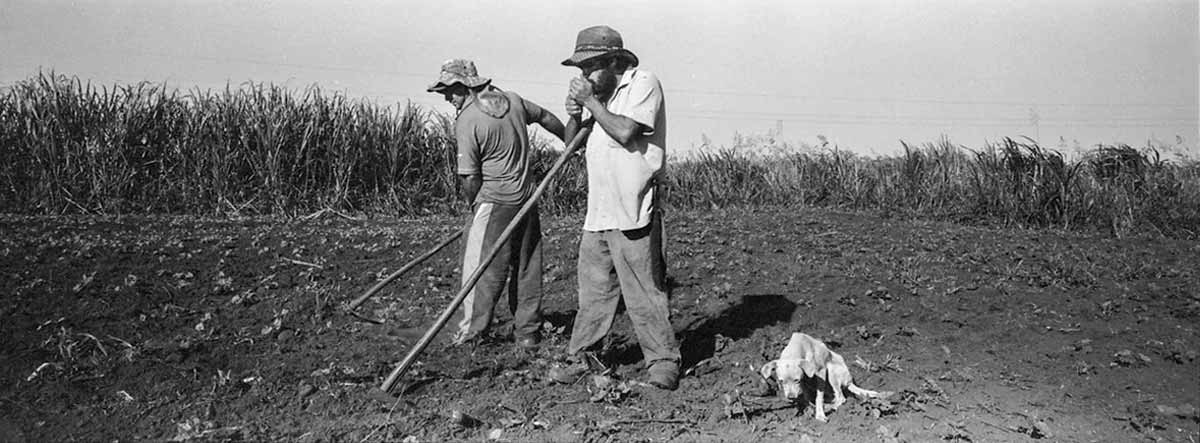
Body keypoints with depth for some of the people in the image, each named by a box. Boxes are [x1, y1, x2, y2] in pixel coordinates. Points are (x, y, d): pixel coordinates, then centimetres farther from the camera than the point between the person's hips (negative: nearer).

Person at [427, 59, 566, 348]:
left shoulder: (467, 121, -15)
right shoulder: (512, 100, 6)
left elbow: (471, 177, -14)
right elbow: (546, 118, 22)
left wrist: (471, 203, 7)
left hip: (494, 202, -7)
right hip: (527, 198, 7)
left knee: (482, 270, 0)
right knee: (527, 267, 12)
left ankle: (469, 332, 5)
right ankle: (527, 332, 20)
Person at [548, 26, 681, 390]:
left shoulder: (643, 83, -6)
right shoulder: (598, 94, 17)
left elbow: (626, 132, -21)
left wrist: (591, 102, -12)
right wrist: (575, 115, -1)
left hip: (632, 213, -7)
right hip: (597, 212, 7)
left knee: (644, 292, -2)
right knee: (593, 291, 13)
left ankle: (663, 360, 10)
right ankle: (578, 357, 22)